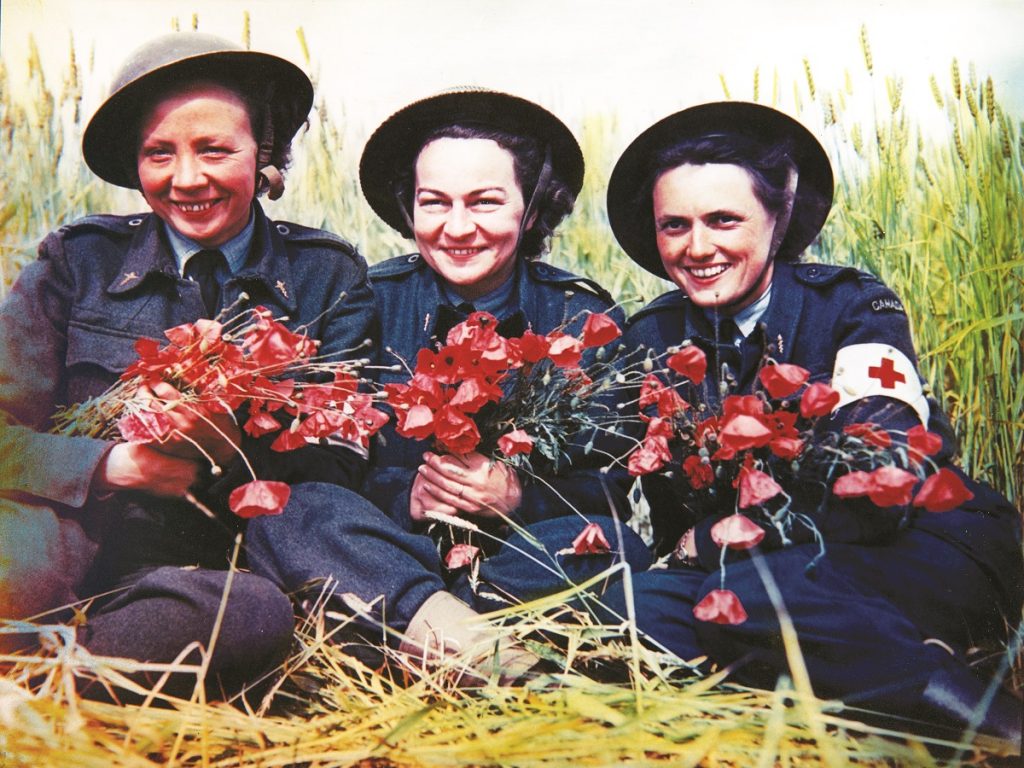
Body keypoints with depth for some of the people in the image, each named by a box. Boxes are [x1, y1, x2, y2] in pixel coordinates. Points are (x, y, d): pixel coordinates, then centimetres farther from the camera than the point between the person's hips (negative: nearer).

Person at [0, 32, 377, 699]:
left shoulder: (328, 276, 8)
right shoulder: (77, 261, 10)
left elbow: (341, 466, 2)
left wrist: (234, 448, -18)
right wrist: (107, 463, -17)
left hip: (234, 560, 2)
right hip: (85, 539, -1)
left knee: (259, 617, -35)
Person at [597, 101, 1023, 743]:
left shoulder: (854, 306, -8)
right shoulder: (651, 337, 4)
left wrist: (704, 541, -21)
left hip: (922, 544, -5)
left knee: (742, 594, -33)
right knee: (630, 603, -24)